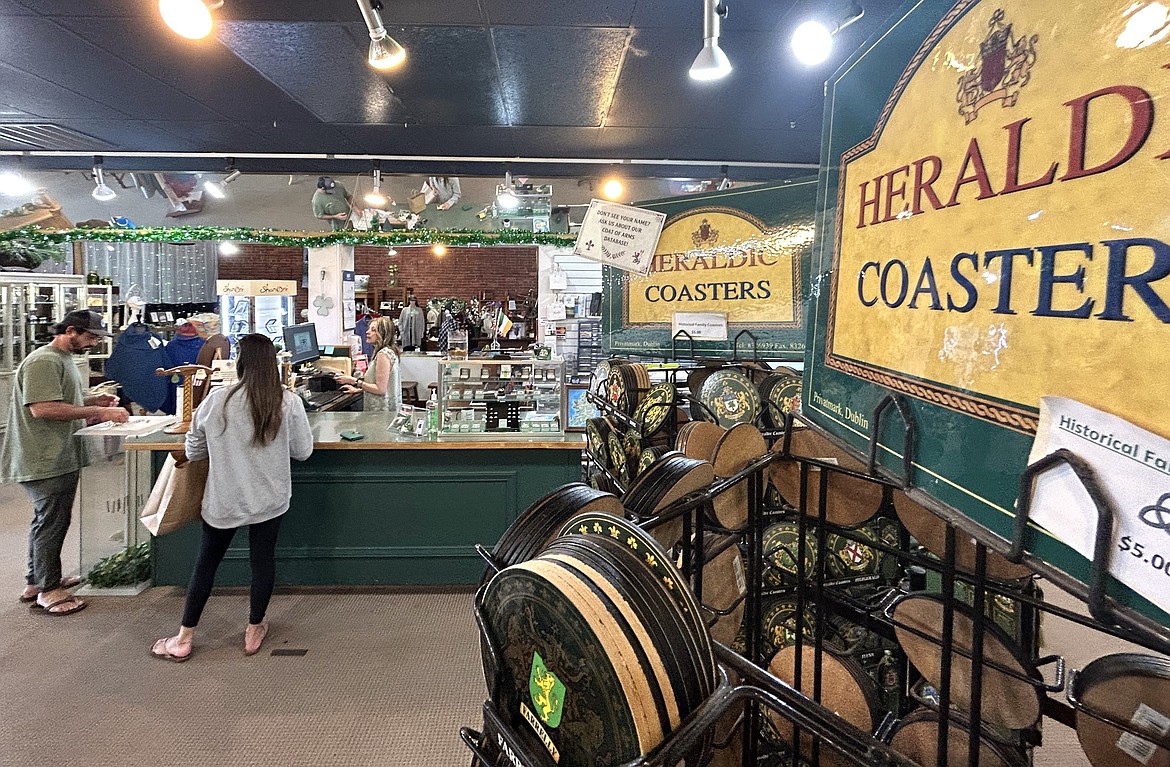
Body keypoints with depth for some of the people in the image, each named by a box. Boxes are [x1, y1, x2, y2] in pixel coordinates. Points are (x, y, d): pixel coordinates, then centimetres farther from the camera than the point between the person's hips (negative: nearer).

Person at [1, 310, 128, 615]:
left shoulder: (64, 359, 17)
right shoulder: (44, 361, -17)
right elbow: (42, 408, -26)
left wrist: (94, 401, 7)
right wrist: (98, 412, -25)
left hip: (61, 458, 10)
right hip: (46, 461, -10)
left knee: (47, 521, 19)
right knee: (51, 523, -1)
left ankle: (36, 581, 33)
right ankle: (48, 589, 12)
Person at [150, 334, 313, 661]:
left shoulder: (217, 400, -13)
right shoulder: (289, 403, -13)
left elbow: (195, 446, 2)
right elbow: (303, 451, -4)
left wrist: (186, 456, 25)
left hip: (224, 499, 0)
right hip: (269, 498, 0)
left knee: (207, 561, 15)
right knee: (263, 560, 13)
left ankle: (183, 639, 26)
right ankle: (254, 631, 28)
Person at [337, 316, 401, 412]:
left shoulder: (383, 354, -16)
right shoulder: (389, 351, 14)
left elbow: (380, 389, -19)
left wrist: (354, 381, -14)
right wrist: (358, 389, 17)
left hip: (382, 411, -10)